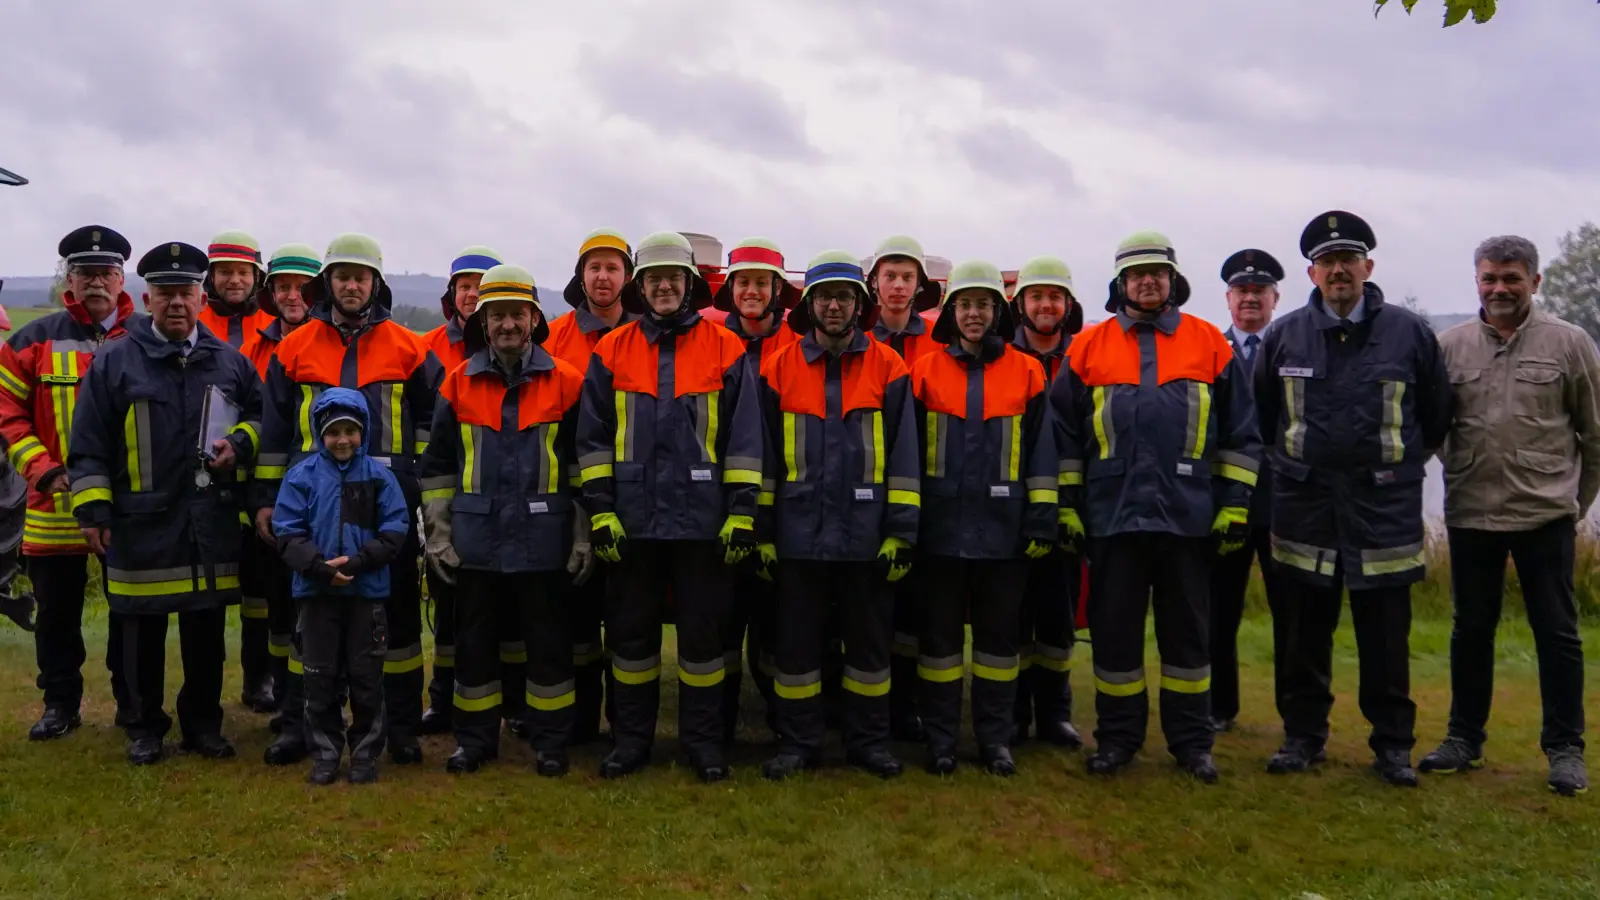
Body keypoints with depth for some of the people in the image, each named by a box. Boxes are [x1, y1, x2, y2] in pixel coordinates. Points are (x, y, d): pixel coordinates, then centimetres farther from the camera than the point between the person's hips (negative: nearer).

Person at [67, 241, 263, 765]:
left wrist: (239, 445, -3)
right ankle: (144, 730, 22)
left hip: (212, 522, 2)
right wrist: (93, 510, -5)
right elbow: (89, 445, 0)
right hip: (141, 522, -2)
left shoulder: (230, 362, 7)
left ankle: (203, 724, 24)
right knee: (143, 633, 7)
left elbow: (260, 417, 18)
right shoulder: (115, 361, -1)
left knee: (207, 630, 10)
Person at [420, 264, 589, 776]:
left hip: (544, 540, -2)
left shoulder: (567, 383, 0)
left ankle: (550, 740, 20)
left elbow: (584, 464, 3)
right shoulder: (459, 383, 5)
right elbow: (437, 465, 9)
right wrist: (438, 533, 5)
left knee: (549, 641, 6)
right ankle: (475, 738, 26)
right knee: (475, 640, 11)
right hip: (476, 539, 2)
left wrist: (584, 536, 0)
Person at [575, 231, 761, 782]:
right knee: (631, 630, 10)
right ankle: (631, 738, 24)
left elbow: (744, 439, 0)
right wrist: (600, 512, -2)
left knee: (702, 630, 7)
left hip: (702, 519, -1)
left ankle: (703, 740, 20)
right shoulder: (612, 352, 6)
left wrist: (741, 514, -5)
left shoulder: (725, 350, 2)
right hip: (633, 519, 2)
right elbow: (593, 437, 5)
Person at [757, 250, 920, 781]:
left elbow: (903, 456, 0)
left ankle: (868, 741, 24)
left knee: (870, 640, 10)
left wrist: (900, 533, -5)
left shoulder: (888, 369, 1)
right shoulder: (779, 369, 3)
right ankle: (797, 742, 21)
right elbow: (764, 456, 5)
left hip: (867, 533, 0)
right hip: (799, 532, 1)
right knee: (796, 641, 8)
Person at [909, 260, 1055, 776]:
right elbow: (907, 451, 4)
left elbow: (1041, 452, 3)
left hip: (1004, 528, 0)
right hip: (941, 527, 0)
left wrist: (1041, 519, -2)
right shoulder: (926, 372, 3)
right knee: (940, 634, 7)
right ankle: (940, 738, 18)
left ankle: (995, 737, 21)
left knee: (999, 634, 9)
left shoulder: (1026, 372, 3)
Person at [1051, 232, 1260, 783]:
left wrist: (1234, 504, 2)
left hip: (1188, 514, 0)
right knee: (1114, 630, 7)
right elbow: (1064, 432, 5)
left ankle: (1190, 740, 21)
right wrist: (1067, 506, 1)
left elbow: (1239, 432, 6)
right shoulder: (1088, 347, 4)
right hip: (1112, 514, 0)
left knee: (1186, 629, 9)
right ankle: (1117, 736, 20)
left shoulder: (1209, 344, 4)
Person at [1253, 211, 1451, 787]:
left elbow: (1437, 414, 11)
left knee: (1386, 634, 5)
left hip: (1385, 507, -1)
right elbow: (1261, 414, 16)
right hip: (1304, 504, 1)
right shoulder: (1284, 336, 3)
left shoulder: (1409, 333, -1)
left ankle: (1393, 743, 18)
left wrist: (1403, 462, 14)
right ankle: (1303, 735, 21)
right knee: (1305, 632, 8)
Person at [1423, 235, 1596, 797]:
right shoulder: (1450, 346, 3)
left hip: (1545, 516, -2)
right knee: (1471, 629, 12)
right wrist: (1463, 475, 9)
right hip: (1470, 514, 2)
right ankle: (1464, 738, 24)